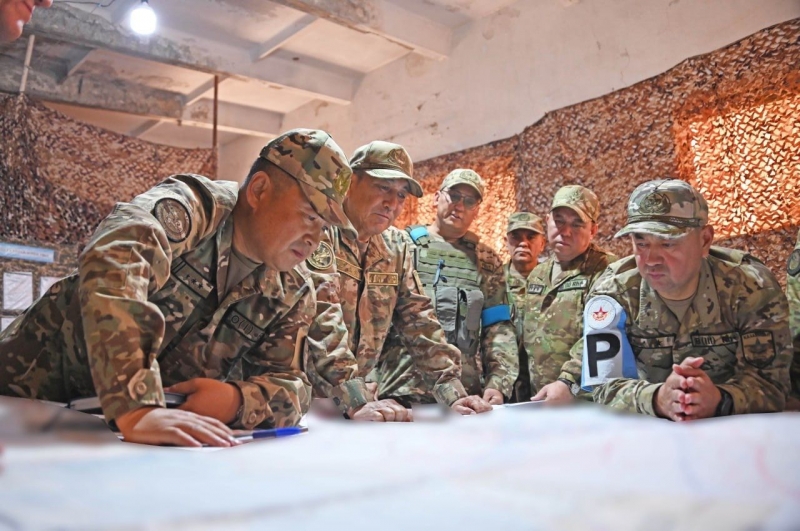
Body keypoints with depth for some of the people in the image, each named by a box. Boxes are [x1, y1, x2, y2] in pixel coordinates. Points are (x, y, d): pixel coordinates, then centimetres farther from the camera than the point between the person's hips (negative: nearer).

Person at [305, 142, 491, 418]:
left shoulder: (396, 246, 9)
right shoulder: (319, 231, -11)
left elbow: (418, 319, 9)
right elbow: (320, 318, -20)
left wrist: (453, 392, 0)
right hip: (304, 397, -3)